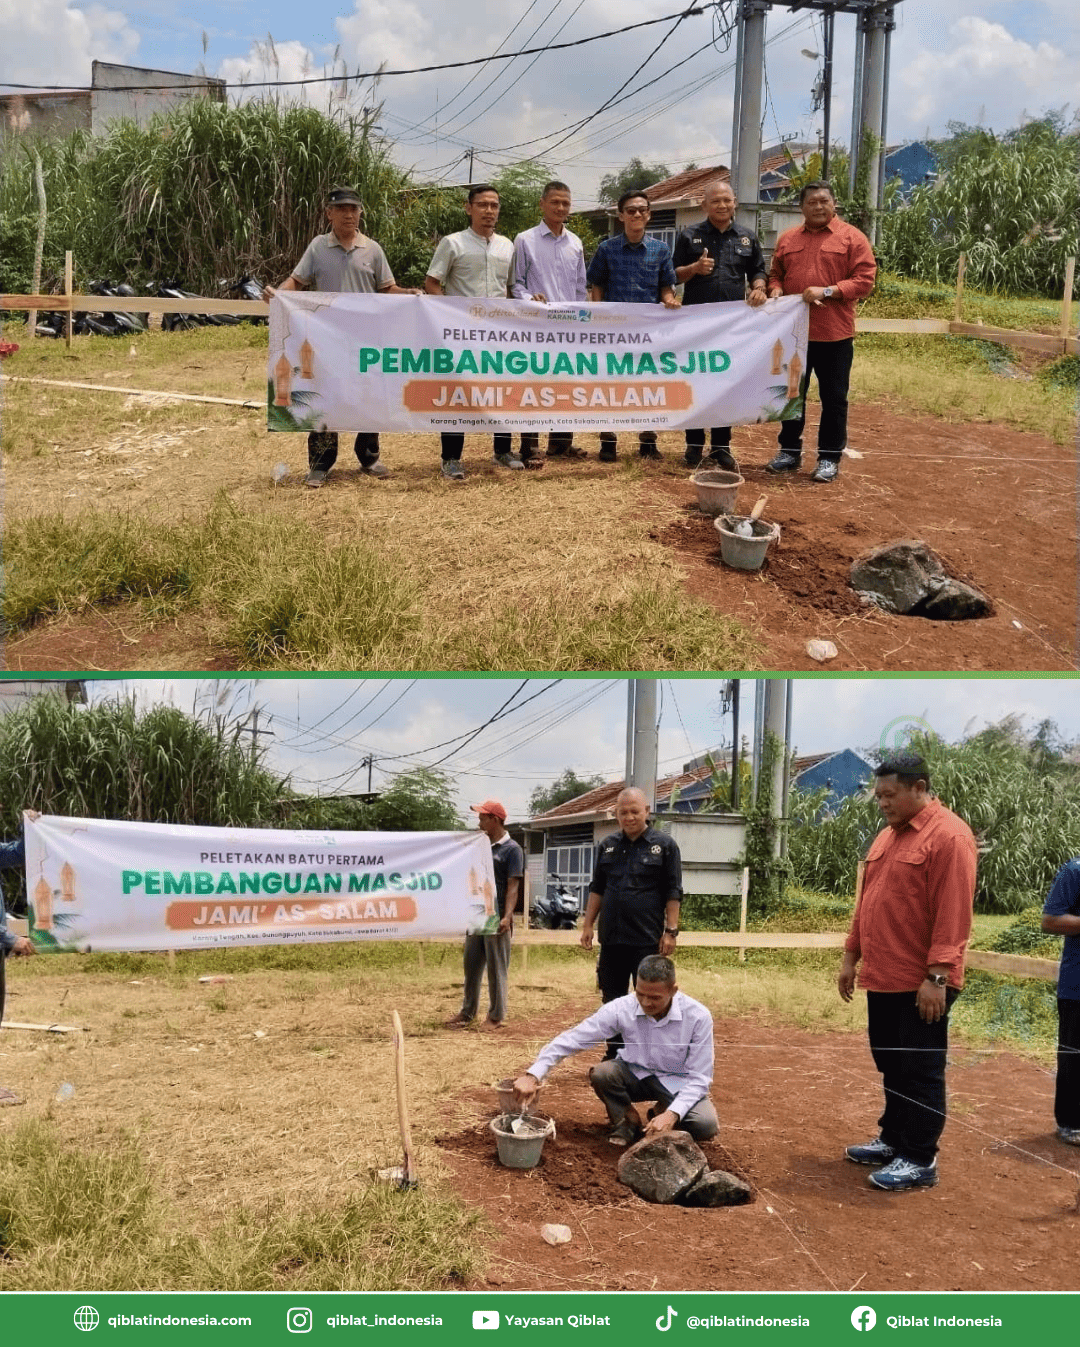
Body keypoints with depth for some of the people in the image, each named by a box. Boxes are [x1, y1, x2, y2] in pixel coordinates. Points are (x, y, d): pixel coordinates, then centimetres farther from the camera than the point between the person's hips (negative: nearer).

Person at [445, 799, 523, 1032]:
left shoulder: (511, 849, -7)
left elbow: (513, 887, -13)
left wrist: (507, 916, -23)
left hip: (496, 919, -7)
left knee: (496, 969, 0)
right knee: (471, 966, 12)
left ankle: (496, 1016, 7)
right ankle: (468, 1012, 21)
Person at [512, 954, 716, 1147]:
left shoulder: (698, 1017, -24)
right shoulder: (622, 1009, -21)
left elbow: (699, 1078, -18)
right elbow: (571, 1040, -20)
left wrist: (672, 1114, -33)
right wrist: (533, 1076, -31)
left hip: (679, 1084, -1)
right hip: (636, 1076, 1)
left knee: (706, 1125, -30)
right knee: (601, 1073, -30)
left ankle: (663, 1112, 5)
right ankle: (627, 1122, 1)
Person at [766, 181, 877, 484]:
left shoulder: (852, 238, -2)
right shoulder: (787, 239, 11)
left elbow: (865, 280, -8)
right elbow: (775, 274, 21)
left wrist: (827, 292, -17)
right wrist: (776, 290, -2)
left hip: (834, 334, -4)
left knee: (834, 398, 2)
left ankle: (829, 458, 10)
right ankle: (790, 451, 24)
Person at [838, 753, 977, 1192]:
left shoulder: (949, 836, -13)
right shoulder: (888, 835, 15)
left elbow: (953, 913, -19)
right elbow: (866, 902, 20)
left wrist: (937, 976, -22)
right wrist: (852, 957, 18)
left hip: (921, 983, -8)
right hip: (882, 978, 8)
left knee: (920, 1072, 0)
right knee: (890, 1066, 16)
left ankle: (920, 1160, 7)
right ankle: (893, 1140, 28)